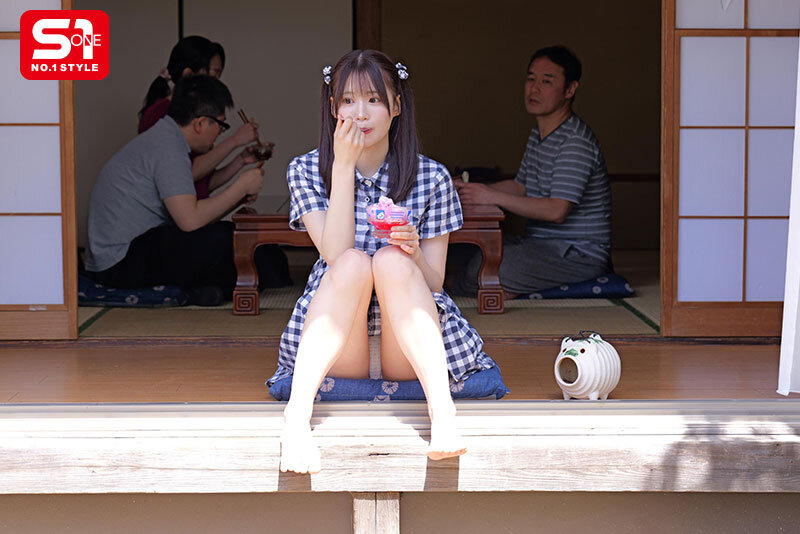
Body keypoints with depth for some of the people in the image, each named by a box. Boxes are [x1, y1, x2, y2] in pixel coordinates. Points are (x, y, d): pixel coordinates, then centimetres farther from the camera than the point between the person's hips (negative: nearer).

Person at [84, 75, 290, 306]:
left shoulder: (162, 137, 13)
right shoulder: (168, 148, -18)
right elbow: (191, 219, -26)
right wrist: (241, 187, -15)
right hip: (120, 263, -11)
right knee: (223, 237, -22)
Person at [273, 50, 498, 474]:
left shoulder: (432, 179, 3)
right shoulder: (305, 171, 4)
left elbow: (433, 284, 1)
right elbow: (337, 255, -12)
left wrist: (413, 252, -22)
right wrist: (344, 166, -13)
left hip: (410, 350, 0)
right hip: (337, 352, 0)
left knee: (391, 261, -28)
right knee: (353, 263, -28)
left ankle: (441, 409, -43)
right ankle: (297, 415, -45)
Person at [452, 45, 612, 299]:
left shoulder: (576, 141, -19)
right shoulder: (539, 132, 14)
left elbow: (557, 210, -25)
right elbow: (521, 186, 19)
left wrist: (493, 197, -25)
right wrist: (470, 189, 4)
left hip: (580, 253, -9)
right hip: (540, 243, 9)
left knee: (483, 266, -27)